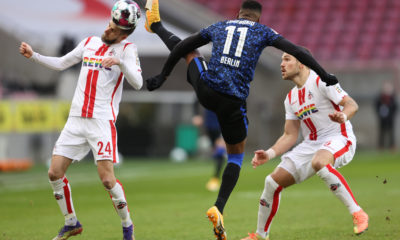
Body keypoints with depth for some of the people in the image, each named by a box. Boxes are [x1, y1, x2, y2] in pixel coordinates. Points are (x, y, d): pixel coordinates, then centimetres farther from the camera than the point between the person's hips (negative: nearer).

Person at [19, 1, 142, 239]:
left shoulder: (127, 49, -3)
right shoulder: (89, 42, 13)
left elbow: (137, 83, -17)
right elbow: (61, 63, 24)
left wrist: (120, 62, -31)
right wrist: (33, 55, 13)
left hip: (103, 121, -6)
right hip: (76, 119, 6)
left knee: (107, 178, -15)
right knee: (55, 173, 1)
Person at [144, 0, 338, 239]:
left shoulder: (219, 27, 17)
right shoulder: (263, 32, 9)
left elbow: (181, 47, 21)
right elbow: (298, 52, 4)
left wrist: (163, 76, 32)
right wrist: (325, 76, 11)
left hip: (205, 90, 2)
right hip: (234, 102, -2)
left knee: (188, 51, 32)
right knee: (236, 156, 15)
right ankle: (218, 208, -1)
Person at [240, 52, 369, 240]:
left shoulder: (321, 81, -9)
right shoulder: (291, 98, 14)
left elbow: (351, 104, -15)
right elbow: (290, 136, 15)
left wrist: (343, 116, -39)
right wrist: (270, 154, -1)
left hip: (338, 138, -8)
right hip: (310, 145, 8)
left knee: (318, 162, -41)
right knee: (273, 182, -1)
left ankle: (357, 214, -33)